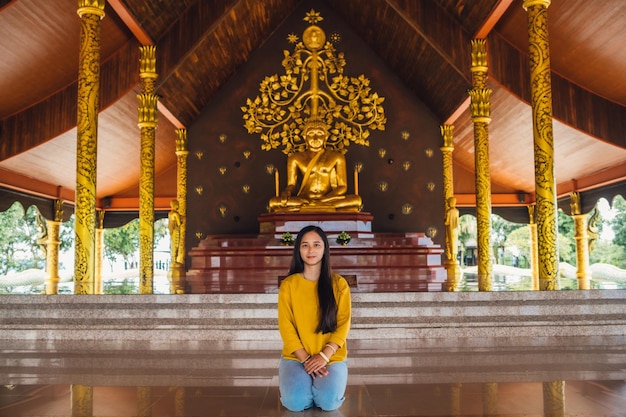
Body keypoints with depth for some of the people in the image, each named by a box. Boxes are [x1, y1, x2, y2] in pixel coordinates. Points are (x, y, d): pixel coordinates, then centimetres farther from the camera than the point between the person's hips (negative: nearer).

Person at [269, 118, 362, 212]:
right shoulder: (295, 158, 13)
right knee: (274, 202, -30)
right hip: (304, 200, 0)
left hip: (330, 200, 0)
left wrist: (323, 199, -12)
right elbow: (291, 184, 11)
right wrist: (286, 193, -15)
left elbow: (342, 186, 6)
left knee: (356, 200, -33)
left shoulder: (336, 157, 11)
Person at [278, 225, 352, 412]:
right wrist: (306, 358, -13)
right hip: (296, 357, 0)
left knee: (329, 402, -24)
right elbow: (285, 326, -3)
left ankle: (323, 383, 10)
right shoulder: (288, 284, 1)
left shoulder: (339, 283, 2)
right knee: (295, 402, -24)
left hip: (331, 357, 0)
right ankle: (302, 382, 9)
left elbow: (343, 323, -2)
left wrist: (324, 355, -15)